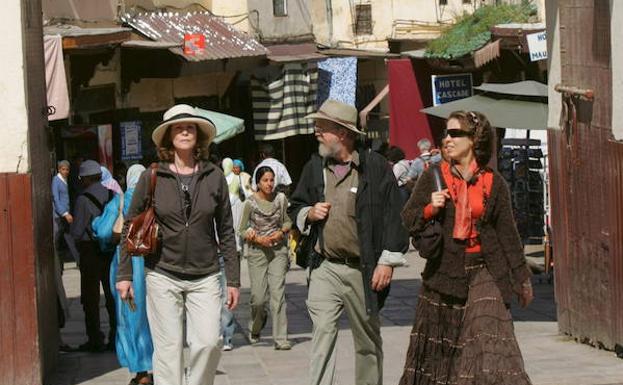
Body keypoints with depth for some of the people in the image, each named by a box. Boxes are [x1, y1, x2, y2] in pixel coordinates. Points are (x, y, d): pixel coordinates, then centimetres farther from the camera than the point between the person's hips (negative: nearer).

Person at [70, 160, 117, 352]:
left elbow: (76, 231, -14)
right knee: (112, 294, 13)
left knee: (91, 297, 4)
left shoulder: (83, 199, -14)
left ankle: (95, 340, 4)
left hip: (90, 251, -5)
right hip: (112, 250, 5)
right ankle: (117, 337, 15)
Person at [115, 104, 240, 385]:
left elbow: (225, 231, 7)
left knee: (208, 342, -13)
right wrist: (124, 274, 1)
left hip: (204, 277, 1)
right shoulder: (152, 177, 0)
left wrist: (233, 279, 5)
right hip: (163, 275, -1)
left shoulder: (214, 176, 3)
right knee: (168, 350, -1)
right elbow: (130, 226, 6)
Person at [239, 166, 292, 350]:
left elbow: (288, 221, 13)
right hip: (257, 252, -1)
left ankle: (280, 338, -8)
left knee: (278, 292, -9)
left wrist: (281, 232, -6)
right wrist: (257, 239, -15)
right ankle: (255, 328, 30)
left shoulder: (281, 199, 1)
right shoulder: (251, 202, -5)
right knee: (259, 297, -2)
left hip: (279, 250, 1)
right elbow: (243, 229, 1)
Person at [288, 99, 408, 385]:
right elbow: (294, 208, 22)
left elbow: (393, 216, -6)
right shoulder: (314, 167, 9)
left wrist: (387, 262, -10)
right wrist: (309, 214, -2)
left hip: (364, 270, -2)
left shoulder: (375, 166, -5)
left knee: (368, 339, 10)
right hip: (325, 268, 3)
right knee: (322, 333, -10)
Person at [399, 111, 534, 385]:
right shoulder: (434, 177, 4)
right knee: (438, 346, 8)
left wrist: (521, 278, 10)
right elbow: (408, 220, 4)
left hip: (483, 271, -1)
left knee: (489, 337, -15)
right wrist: (430, 209, -17)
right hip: (445, 268, 1)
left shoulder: (493, 183, 3)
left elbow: (507, 233, 8)